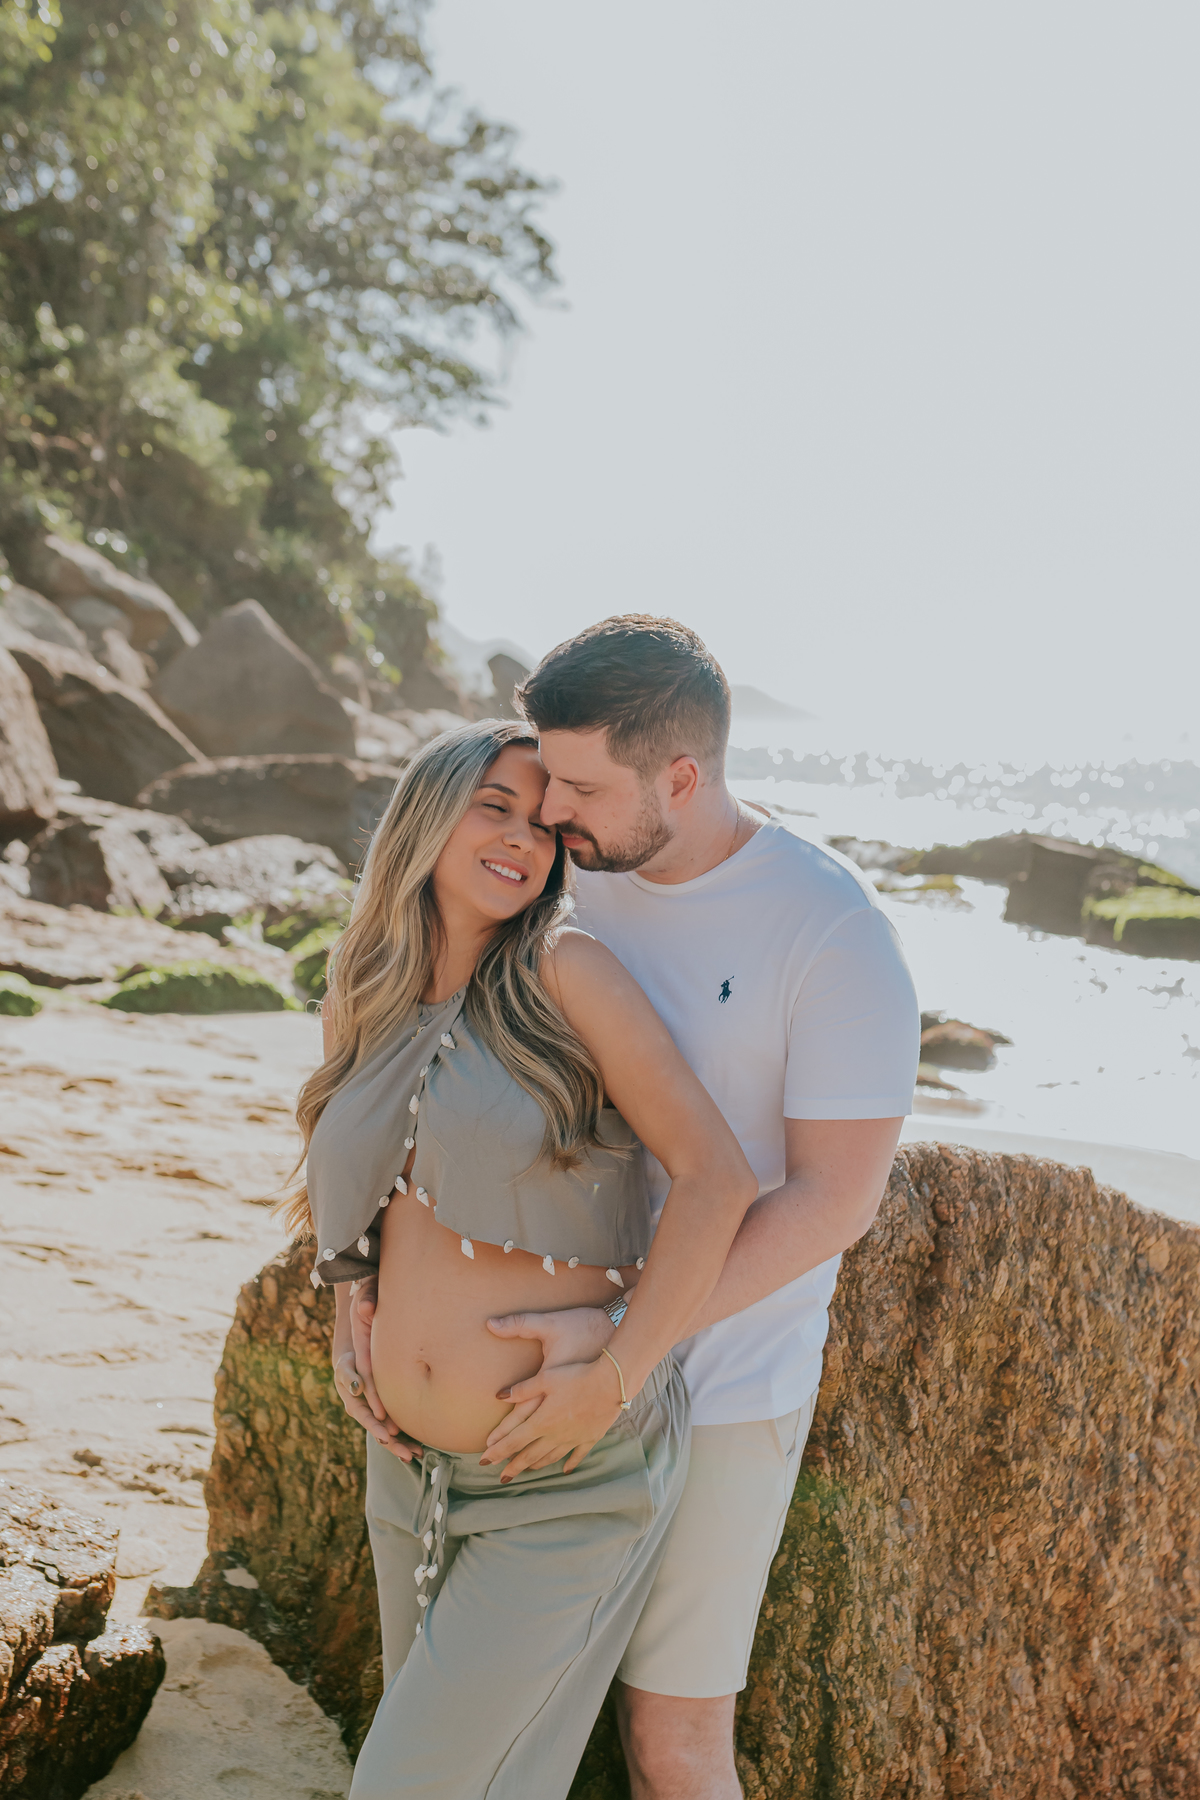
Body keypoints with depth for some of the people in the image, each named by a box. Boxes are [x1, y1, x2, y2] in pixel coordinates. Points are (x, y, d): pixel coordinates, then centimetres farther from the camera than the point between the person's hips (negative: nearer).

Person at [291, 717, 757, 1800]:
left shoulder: (565, 973, -13)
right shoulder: (366, 1009, 5)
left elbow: (717, 1173, -17)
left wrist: (611, 1380, -20)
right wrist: (353, 1327, 7)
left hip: (570, 1472, -6)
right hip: (414, 1465, 6)